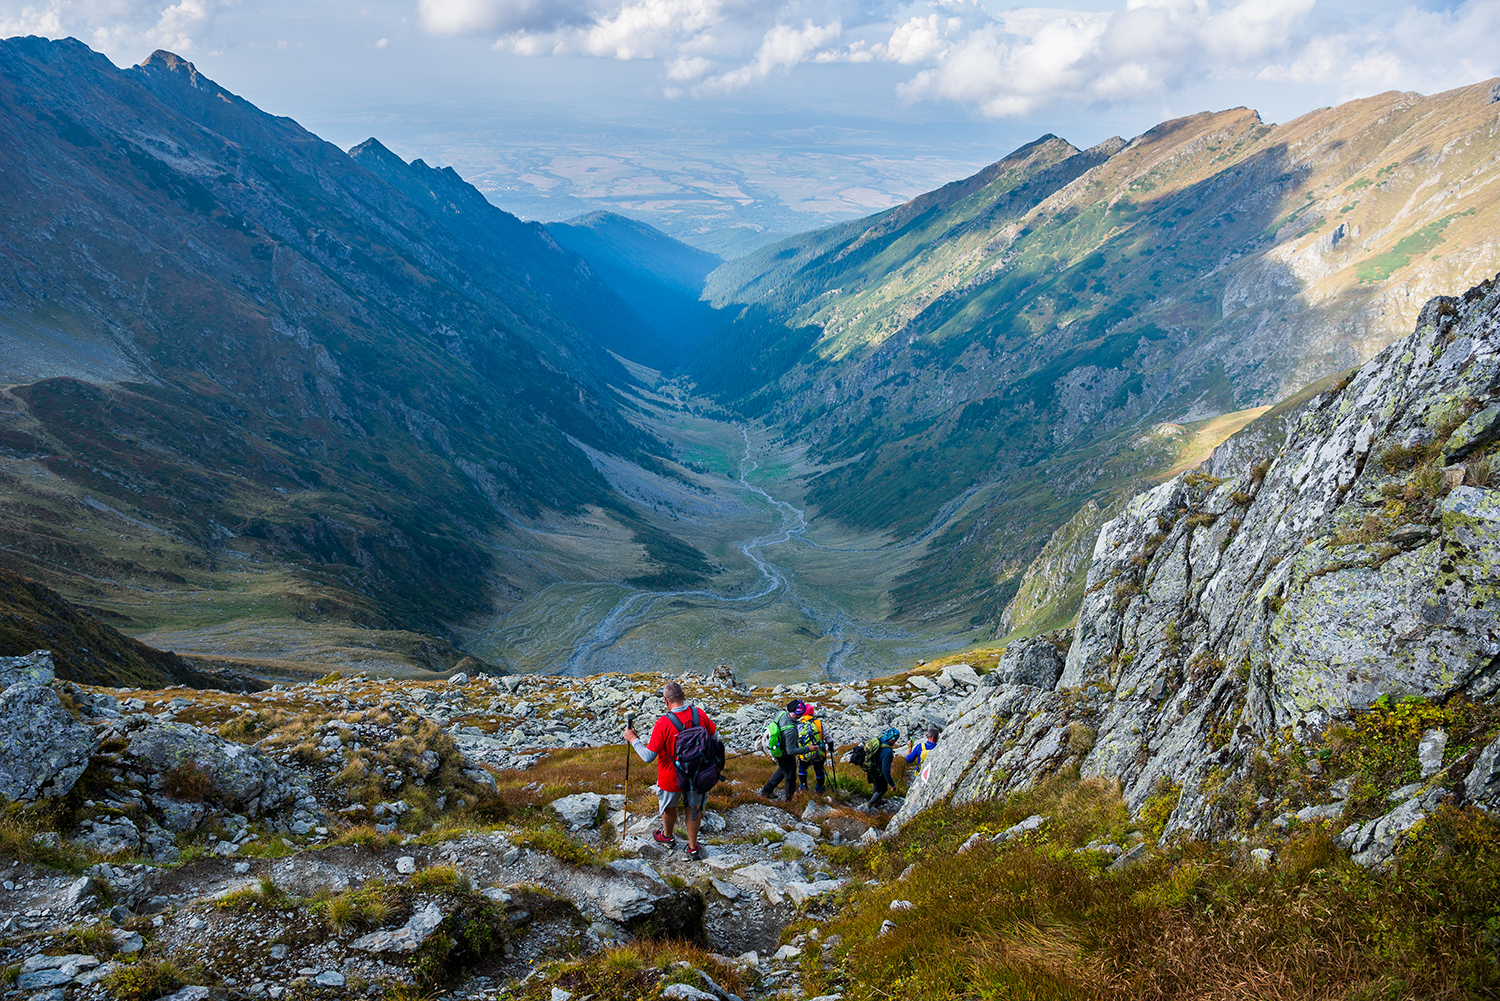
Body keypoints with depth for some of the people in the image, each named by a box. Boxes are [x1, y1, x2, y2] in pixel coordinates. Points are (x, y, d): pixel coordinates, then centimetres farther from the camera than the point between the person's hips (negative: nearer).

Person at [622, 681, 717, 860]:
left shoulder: (663, 723, -29)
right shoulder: (699, 714, -15)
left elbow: (648, 757, -24)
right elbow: (714, 736, 4)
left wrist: (633, 739, -11)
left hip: (671, 778, -3)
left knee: (669, 806, 25)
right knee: (693, 808, 22)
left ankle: (668, 837, 49)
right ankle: (693, 847, 33)